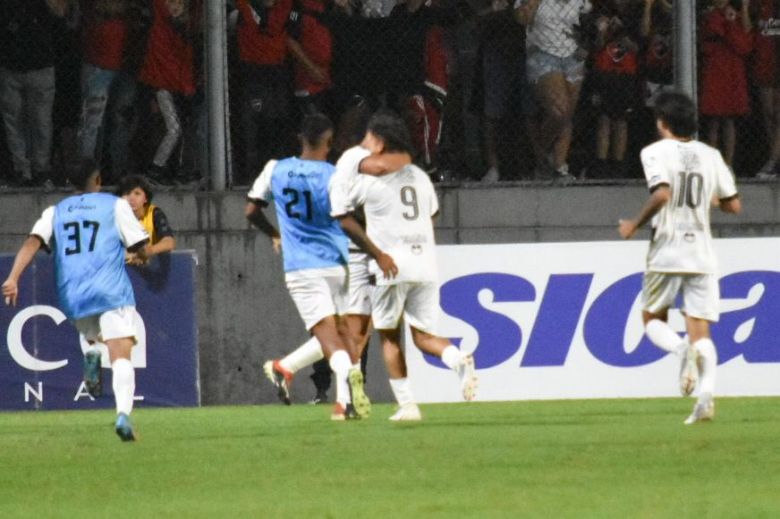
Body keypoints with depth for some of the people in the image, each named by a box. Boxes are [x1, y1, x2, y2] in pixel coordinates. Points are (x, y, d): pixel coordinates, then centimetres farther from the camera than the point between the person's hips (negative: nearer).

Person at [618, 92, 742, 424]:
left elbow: (661, 194, -20)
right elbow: (734, 205, 10)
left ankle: (683, 350, -18)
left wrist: (635, 225, -7)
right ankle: (706, 395, -21)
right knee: (700, 331, 2)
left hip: (666, 253, -3)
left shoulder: (656, 152, -5)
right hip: (702, 255, 3)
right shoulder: (711, 156, 9)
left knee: (653, 320, 15)